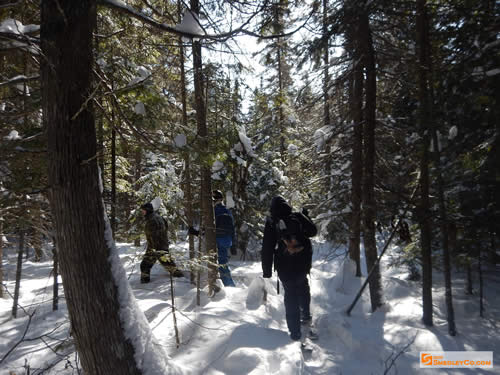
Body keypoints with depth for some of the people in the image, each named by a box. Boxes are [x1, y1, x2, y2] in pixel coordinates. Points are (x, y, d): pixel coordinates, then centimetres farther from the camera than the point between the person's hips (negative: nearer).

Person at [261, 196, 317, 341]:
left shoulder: (271, 223, -5)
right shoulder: (298, 217, -2)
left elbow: (267, 248, -5)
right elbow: (313, 231, 11)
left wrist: (267, 270, 2)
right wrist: (306, 217, 25)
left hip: (285, 266, -1)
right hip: (303, 262, 2)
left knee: (290, 294, 10)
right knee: (302, 286, 29)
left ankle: (295, 330, 13)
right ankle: (306, 315, 33)